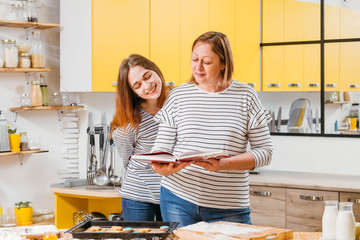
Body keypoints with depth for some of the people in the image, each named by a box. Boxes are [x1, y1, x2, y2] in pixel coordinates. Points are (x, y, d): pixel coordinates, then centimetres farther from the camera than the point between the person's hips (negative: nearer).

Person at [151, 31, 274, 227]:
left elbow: (265, 151, -1)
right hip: (178, 200, 1)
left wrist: (224, 164, -16)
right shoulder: (178, 96, 4)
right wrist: (159, 167, -19)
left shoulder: (245, 97, 0)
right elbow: (160, 148, 5)